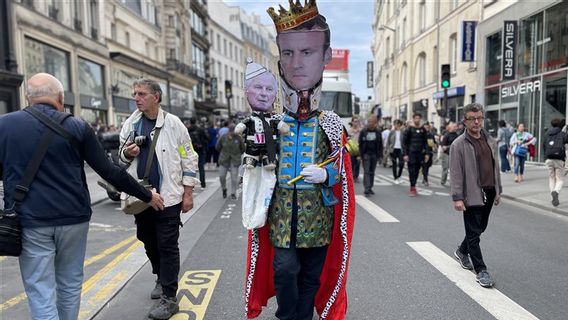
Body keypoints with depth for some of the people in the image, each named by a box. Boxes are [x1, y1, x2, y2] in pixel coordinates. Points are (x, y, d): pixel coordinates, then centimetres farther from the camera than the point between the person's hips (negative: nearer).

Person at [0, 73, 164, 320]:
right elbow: (109, 171, -3)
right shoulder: (78, 127, -2)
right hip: (73, 218, 1)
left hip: (30, 221, 0)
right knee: (69, 285, 17)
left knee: (41, 294, 5)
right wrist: (147, 195, 6)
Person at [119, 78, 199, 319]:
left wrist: (188, 193, -7)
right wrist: (127, 153, -9)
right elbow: (122, 156, 16)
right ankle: (161, 279, 39)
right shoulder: (130, 124, 5)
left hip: (168, 196, -5)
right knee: (149, 242, 18)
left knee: (167, 246, -1)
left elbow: (188, 159, -5)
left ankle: (169, 298, 8)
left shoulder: (173, 123, -7)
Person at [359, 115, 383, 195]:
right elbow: (360, 143, -1)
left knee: (372, 172, 9)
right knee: (366, 172, -8)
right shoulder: (363, 131, -3)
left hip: (374, 155, 3)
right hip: (366, 154, -3)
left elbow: (380, 144, 9)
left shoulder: (378, 132, 5)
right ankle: (367, 189, -12)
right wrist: (361, 154, -7)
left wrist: (379, 154, 1)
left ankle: (370, 188, 17)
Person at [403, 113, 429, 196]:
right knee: (412, 170, -6)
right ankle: (413, 188, -4)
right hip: (411, 153, -3)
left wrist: (426, 153, 6)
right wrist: (405, 154, -9)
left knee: (417, 170, 7)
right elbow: (405, 142, -2)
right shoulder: (409, 129, -2)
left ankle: (413, 186, 18)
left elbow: (425, 142, 13)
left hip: (420, 153, 4)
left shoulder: (423, 129, 9)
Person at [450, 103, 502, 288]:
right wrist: (457, 198, -17)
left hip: (489, 193, 7)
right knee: (474, 233, 0)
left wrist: (498, 191, 15)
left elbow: (495, 166, 16)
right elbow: (455, 173, -13)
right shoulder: (459, 144, -10)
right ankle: (481, 271, 9)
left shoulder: (490, 140, 10)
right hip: (472, 194, -7)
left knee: (480, 228, 18)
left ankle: (462, 252, 41)